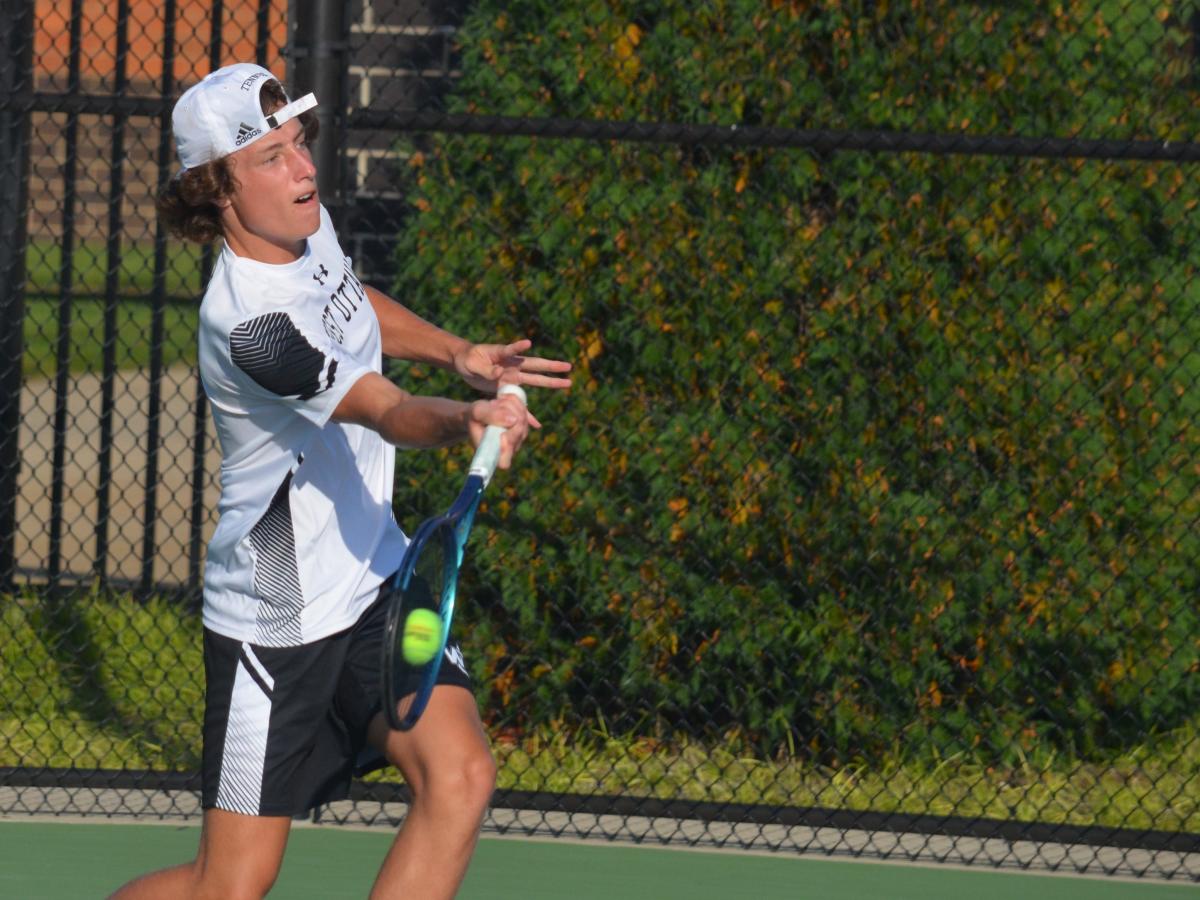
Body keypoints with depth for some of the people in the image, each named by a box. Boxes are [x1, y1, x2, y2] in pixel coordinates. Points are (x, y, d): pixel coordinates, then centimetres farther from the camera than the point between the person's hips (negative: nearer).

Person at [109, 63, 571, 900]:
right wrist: (470, 419, -55)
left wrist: (460, 353, 12)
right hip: (278, 618, -8)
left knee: (460, 777, -14)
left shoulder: (307, 226, 1)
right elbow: (388, 413, -36)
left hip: (373, 572, 8)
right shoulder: (249, 323, -27)